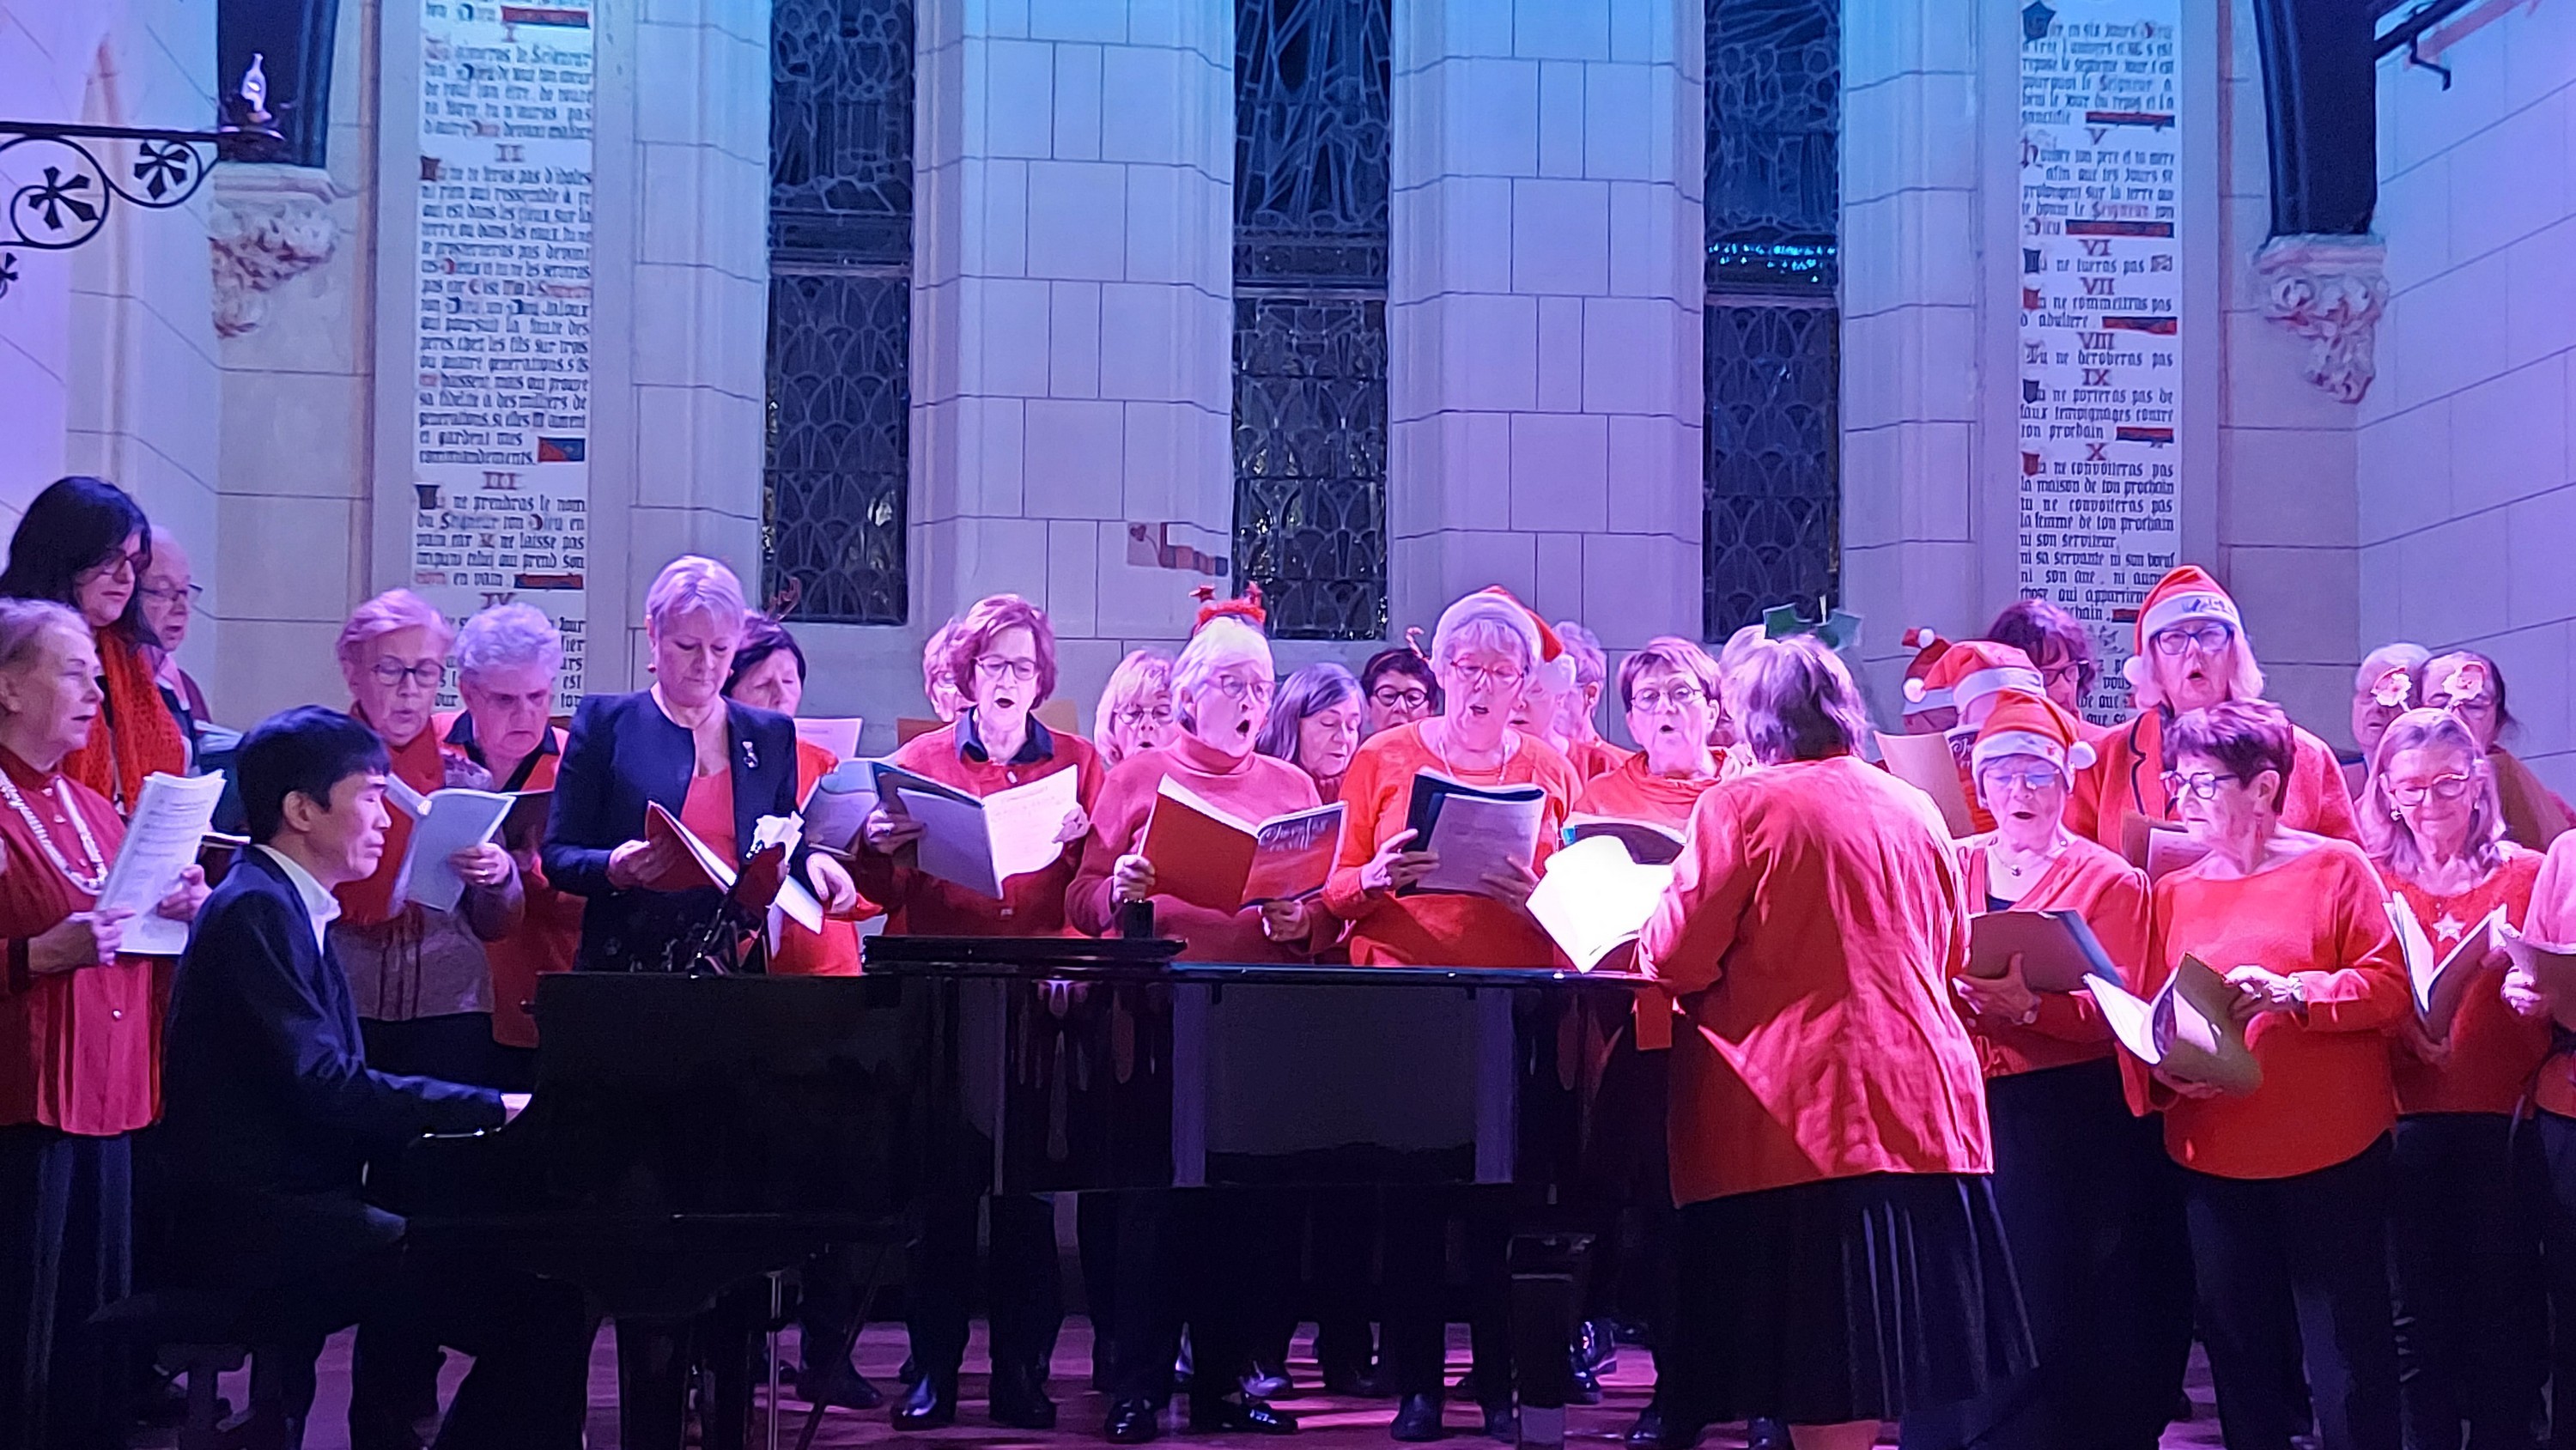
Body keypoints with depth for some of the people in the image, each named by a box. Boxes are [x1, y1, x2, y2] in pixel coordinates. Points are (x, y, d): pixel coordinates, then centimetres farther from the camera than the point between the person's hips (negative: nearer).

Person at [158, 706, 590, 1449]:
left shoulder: (291, 909, 18)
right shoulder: (256, 909, -13)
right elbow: (323, 1085, -20)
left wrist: (479, 1112, 2)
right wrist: (493, 1107, -15)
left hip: (292, 1207, 10)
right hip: (265, 1222, -10)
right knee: (544, 1305, -20)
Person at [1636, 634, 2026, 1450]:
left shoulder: (1739, 807, -8)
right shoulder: (1916, 809, 9)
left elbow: (1675, 962, -8)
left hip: (1796, 1116, -6)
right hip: (1922, 1101, 6)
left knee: (1824, 1368, -3)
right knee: (1896, 1336, 14)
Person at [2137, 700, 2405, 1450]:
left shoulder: (2335, 867, -2)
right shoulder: (2174, 892, 11)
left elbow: (2390, 986, -8)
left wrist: (2294, 993, -21)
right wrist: (2163, 1063, -11)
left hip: (2332, 1154, -4)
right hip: (2212, 1157, 4)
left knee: (2345, 1355, 1)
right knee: (2241, 1349, 12)